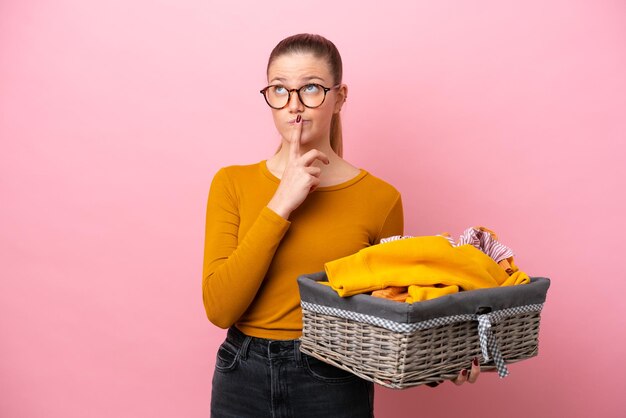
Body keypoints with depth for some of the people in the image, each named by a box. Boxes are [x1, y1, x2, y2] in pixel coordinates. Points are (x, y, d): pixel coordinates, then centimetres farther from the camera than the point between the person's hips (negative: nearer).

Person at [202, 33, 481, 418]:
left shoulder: (380, 199, -7)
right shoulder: (233, 184, -3)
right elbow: (219, 308, -13)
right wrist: (281, 205, -18)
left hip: (336, 386, -1)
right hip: (242, 383, 2)